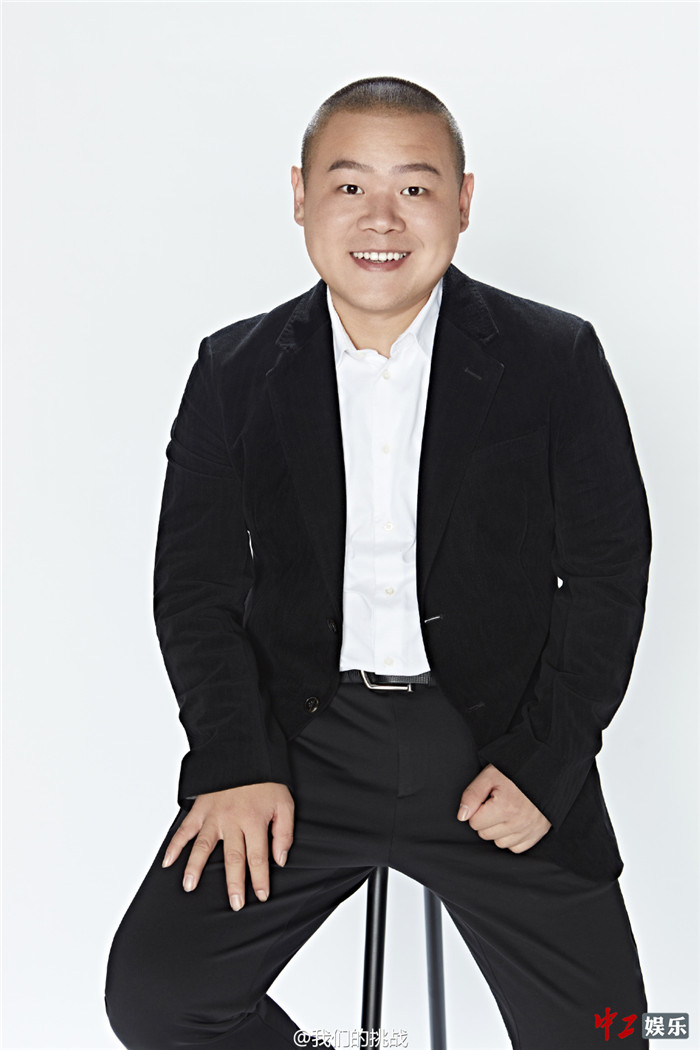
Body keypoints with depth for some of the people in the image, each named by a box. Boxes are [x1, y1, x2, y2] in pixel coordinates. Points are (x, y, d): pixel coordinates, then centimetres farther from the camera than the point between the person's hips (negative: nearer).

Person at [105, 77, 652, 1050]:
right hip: (300, 745, 1)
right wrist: (235, 763, -8)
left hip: (496, 744, -1)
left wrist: (544, 762, -8)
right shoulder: (236, 370, 4)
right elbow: (195, 582, 5)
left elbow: (609, 574, 1)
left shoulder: (556, 359, 0)